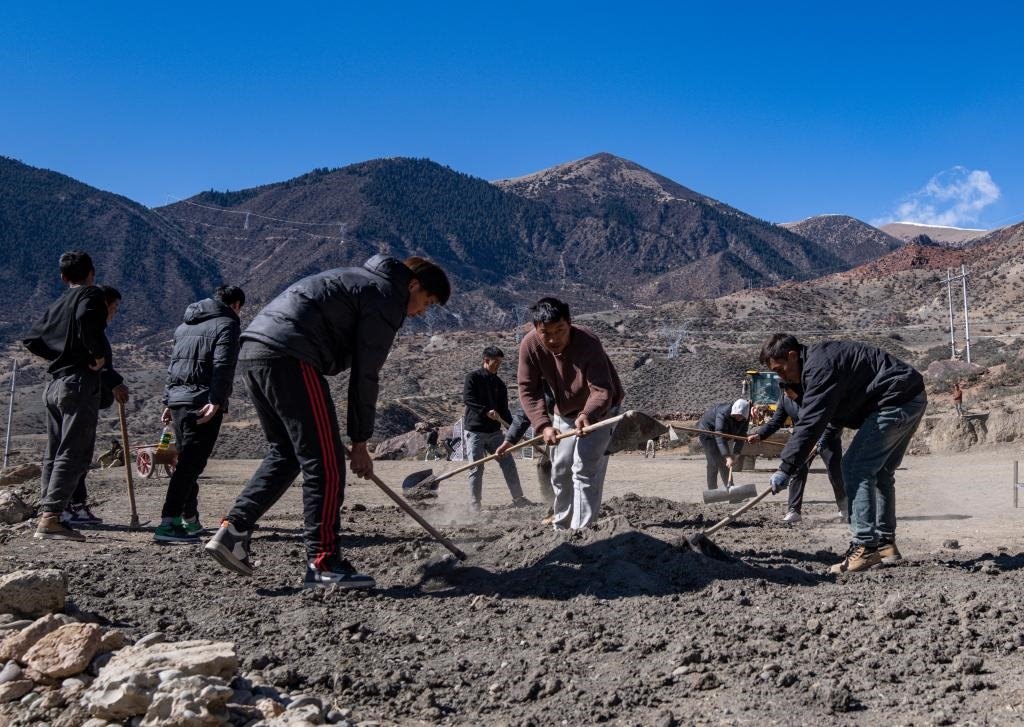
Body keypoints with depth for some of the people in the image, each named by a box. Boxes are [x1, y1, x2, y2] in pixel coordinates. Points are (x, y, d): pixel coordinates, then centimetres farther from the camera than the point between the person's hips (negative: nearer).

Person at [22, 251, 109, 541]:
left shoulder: (56, 305, 18)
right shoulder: (92, 294, -3)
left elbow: (31, 340, 13)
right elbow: (86, 319, -25)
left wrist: (59, 354, 16)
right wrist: (100, 352, -15)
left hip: (54, 385, 8)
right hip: (80, 385, -8)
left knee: (54, 454, 12)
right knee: (73, 455, -9)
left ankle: (46, 516, 12)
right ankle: (50, 518, -17)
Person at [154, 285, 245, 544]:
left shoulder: (186, 325, 25)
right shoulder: (227, 324, -1)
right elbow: (223, 366, -15)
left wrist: (168, 402, 27)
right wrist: (216, 401, -23)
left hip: (177, 399, 8)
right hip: (203, 403, -8)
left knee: (186, 461, 17)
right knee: (191, 463, -13)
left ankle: (190, 521, 25)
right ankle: (168, 523, -22)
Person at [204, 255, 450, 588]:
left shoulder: (358, 279, 29)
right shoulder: (387, 296, 1)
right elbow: (365, 374, -3)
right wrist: (360, 442, 4)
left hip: (251, 350, 10)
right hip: (289, 357, -10)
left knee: (285, 452, 20)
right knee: (325, 461, -4)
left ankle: (233, 530, 12)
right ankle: (322, 561, -3)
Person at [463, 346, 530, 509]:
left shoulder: (499, 384, 13)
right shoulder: (473, 377, -3)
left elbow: (504, 409, 13)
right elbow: (467, 398, -16)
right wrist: (486, 411, -26)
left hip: (494, 431, 6)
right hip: (475, 430, -5)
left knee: (509, 464, 2)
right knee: (476, 468, -4)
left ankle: (518, 499, 8)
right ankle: (474, 504, 5)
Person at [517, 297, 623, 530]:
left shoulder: (588, 343, -35)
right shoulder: (529, 345, -24)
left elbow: (602, 391, -39)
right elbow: (528, 389, -20)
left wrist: (587, 415, -59)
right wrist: (544, 425, -33)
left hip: (599, 410, -5)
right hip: (564, 413, 5)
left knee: (585, 470, -16)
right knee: (560, 471, 14)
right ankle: (561, 526, 32)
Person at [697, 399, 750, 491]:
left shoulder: (745, 418, -16)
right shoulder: (724, 413, -37)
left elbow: (740, 437, -16)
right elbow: (720, 436, -43)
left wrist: (735, 455, -27)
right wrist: (728, 457, -49)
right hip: (707, 431, -7)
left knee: (724, 463, 8)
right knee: (714, 462, -15)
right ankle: (712, 490, -11)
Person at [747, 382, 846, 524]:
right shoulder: (784, 398, -10)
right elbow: (776, 421, -5)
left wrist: (822, 440, -38)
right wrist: (759, 435, -20)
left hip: (828, 437, -4)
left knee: (835, 473, -4)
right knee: (797, 471, -9)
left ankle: (845, 510, 15)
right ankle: (793, 510, -8)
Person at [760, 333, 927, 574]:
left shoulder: (819, 367, -20)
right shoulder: (816, 360, 14)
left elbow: (811, 423, -27)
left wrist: (786, 468, -27)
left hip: (897, 399, -11)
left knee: (856, 468, -13)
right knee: (880, 472, 16)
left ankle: (865, 547, -16)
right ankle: (886, 544, 20)